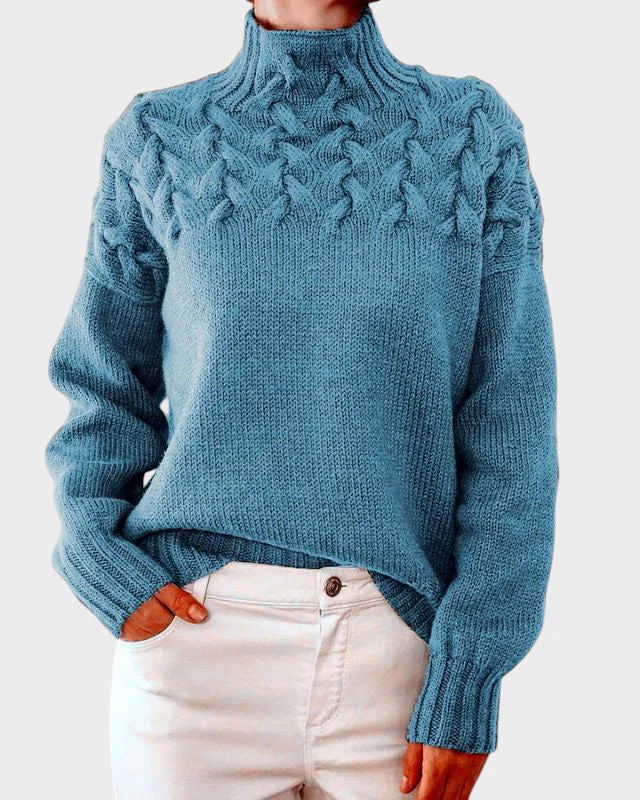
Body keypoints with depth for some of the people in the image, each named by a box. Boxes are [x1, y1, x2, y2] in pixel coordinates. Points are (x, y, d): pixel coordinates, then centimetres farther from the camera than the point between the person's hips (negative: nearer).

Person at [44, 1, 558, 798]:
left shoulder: (478, 133, 3)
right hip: (196, 626, 0)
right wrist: (98, 552, -9)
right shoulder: (155, 140, 5)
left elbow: (510, 424, -2)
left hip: (400, 641, 0)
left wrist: (468, 673, -8)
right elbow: (106, 390, 9)